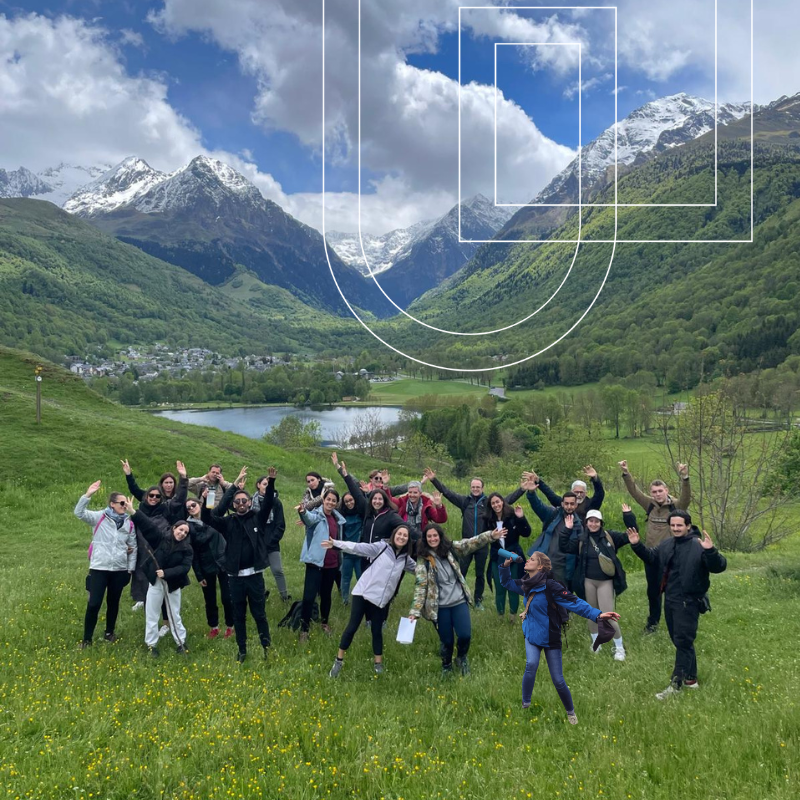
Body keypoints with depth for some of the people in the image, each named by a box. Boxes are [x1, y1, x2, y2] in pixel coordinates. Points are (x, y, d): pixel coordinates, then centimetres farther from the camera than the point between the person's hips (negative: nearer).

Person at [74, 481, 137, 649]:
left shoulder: (129, 523, 4)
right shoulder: (99, 517, -4)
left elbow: (133, 547, 10)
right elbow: (79, 513, -18)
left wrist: (131, 569, 9)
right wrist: (88, 494, -29)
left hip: (120, 569, 3)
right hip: (99, 567, -3)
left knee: (113, 602, 15)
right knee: (94, 604, -4)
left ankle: (109, 632, 34)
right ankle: (87, 639, 10)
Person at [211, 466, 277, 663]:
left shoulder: (258, 518, 2)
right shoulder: (229, 522, 1)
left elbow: (267, 504, -13)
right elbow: (214, 514, -17)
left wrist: (271, 482, -31)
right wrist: (233, 486, -22)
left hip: (255, 575, -1)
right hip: (235, 576, 1)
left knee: (259, 613, 7)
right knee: (238, 615, 13)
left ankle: (267, 646, 22)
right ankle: (242, 649, 26)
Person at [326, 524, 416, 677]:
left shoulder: (406, 558, 9)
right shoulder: (381, 546, -5)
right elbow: (358, 547, -13)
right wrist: (335, 543, -21)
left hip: (381, 599, 3)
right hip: (363, 592, -3)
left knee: (377, 630, 7)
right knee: (352, 627, -1)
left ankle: (378, 663, 24)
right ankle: (339, 661, 14)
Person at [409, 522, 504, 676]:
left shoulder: (451, 549, -1)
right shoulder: (423, 560, -9)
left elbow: (471, 543, -11)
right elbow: (420, 586, -12)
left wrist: (491, 536, -24)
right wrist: (415, 611, -19)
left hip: (459, 601, 2)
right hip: (440, 606, -2)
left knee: (465, 635, -6)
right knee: (446, 640, 8)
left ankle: (461, 658, 28)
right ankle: (446, 666, 39)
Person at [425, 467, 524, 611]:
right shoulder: (465, 500, -1)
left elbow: (508, 499, -1)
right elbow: (447, 492, -5)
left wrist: (522, 489, -9)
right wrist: (434, 480, -14)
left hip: (482, 545, 0)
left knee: (480, 574, 13)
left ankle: (478, 600, 27)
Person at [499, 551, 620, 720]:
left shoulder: (550, 586, -23)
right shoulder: (526, 585, -2)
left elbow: (574, 602, -28)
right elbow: (507, 582, 16)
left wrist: (597, 614, -40)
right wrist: (505, 565, -4)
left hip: (549, 637, -4)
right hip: (532, 635, 4)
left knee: (558, 680, 2)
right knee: (531, 664, -24)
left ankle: (570, 711, 28)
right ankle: (525, 705, -8)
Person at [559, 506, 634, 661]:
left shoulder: (609, 536, -2)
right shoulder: (581, 539, 1)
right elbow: (565, 547, -4)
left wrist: (628, 516, -13)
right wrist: (567, 530, -11)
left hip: (605, 582, -2)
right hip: (588, 581, 2)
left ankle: (619, 647, 14)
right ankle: (595, 643, 33)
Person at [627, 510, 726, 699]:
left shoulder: (699, 546, -15)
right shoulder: (667, 544, 8)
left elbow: (719, 566, -24)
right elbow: (651, 557, 24)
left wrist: (710, 551, -42)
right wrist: (637, 545, 9)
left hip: (688, 602, -8)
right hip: (670, 600, 8)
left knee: (683, 641, -5)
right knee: (680, 641, 17)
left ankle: (676, 683, 0)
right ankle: (690, 678, 31)